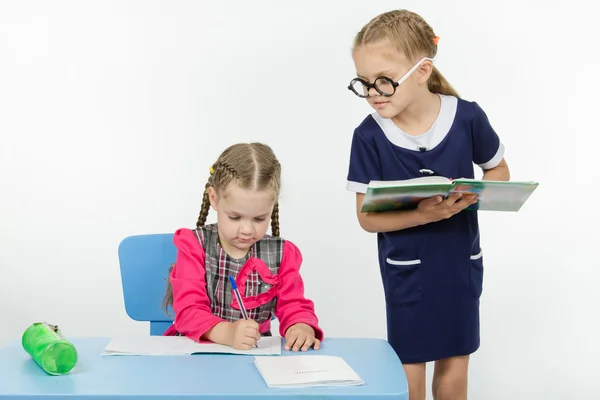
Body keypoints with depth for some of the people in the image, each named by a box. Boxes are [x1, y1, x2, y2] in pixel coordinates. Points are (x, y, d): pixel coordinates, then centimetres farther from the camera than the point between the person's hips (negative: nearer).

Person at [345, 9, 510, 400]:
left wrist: (472, 195, -16)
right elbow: (367, 216, -11)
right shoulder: (369, 136, -13)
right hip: (406, 272, -1)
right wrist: (422, 214, -28)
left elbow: (498, 170, 5)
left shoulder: (467, 117, -12)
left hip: (461, 266, 1)